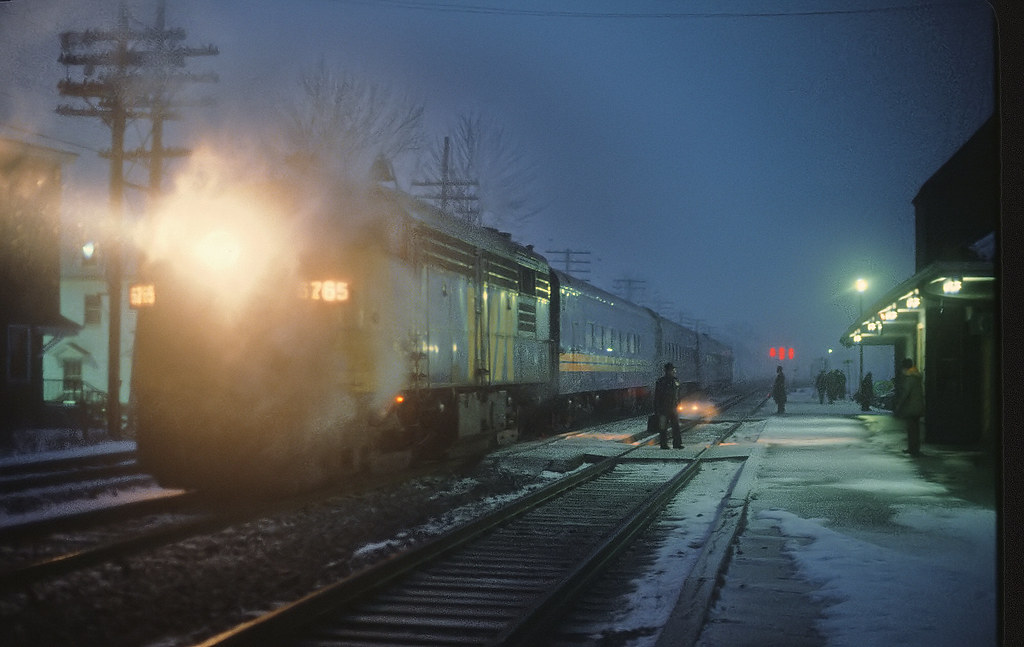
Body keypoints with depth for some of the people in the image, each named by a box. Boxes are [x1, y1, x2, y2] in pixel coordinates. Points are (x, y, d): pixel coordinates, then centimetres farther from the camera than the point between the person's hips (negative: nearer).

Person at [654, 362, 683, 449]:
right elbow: (657, 397, -8)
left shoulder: (675, 381, 9)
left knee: (676, 426, 0)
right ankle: (664, 444, 7)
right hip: (663, 408, -5)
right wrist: (657, 410, -12)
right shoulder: (661, 381, -8)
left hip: (673, 408, 5)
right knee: (663, 427, 1)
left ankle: (677, 443, 4)